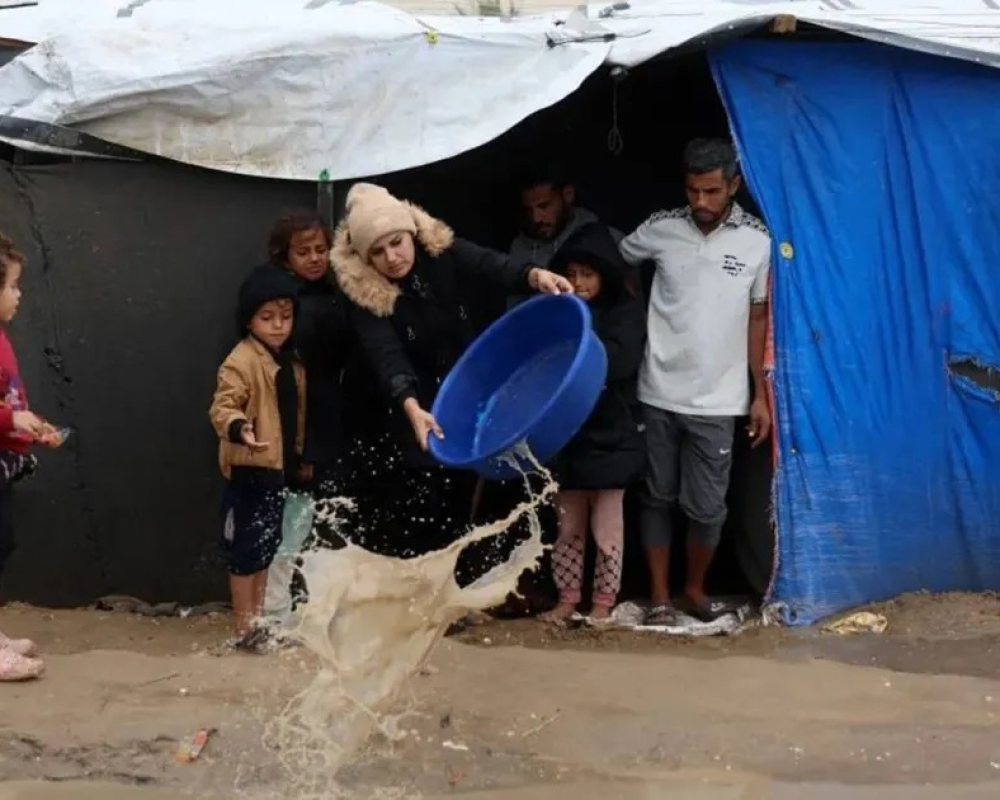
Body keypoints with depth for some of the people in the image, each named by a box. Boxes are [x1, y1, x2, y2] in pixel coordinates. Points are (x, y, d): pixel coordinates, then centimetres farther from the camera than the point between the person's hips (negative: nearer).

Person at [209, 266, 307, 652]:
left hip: (278, 468, 8)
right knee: (248, 548, -2)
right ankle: (243, 628, 7)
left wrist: (299, 460, 20)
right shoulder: (241, 361, -15)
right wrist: (239, 429, -45)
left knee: (267, 546, 15)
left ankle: (258, 620, 25)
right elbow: (222, 407, -25)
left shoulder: (290, 361, 11)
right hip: (249, 469, -8)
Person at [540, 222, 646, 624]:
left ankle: (603, 601, 18)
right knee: (568, 524, 12)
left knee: (606, 525, 7)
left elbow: (617, 361, -21)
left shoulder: (626, 312, -5)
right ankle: (568, 597, 23)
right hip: (566, 432, 3)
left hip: (610, 435, -3)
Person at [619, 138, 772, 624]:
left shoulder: (757, 241, -5)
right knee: (657, 498, 10)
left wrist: (761, 394, 2)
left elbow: (758, 319, 2)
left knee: (706, 507, 4)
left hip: (717, 402, -1)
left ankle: (695, 588, 27)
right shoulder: (660, 230, -4)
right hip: (659, 394, 1)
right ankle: (659, 595, 23)